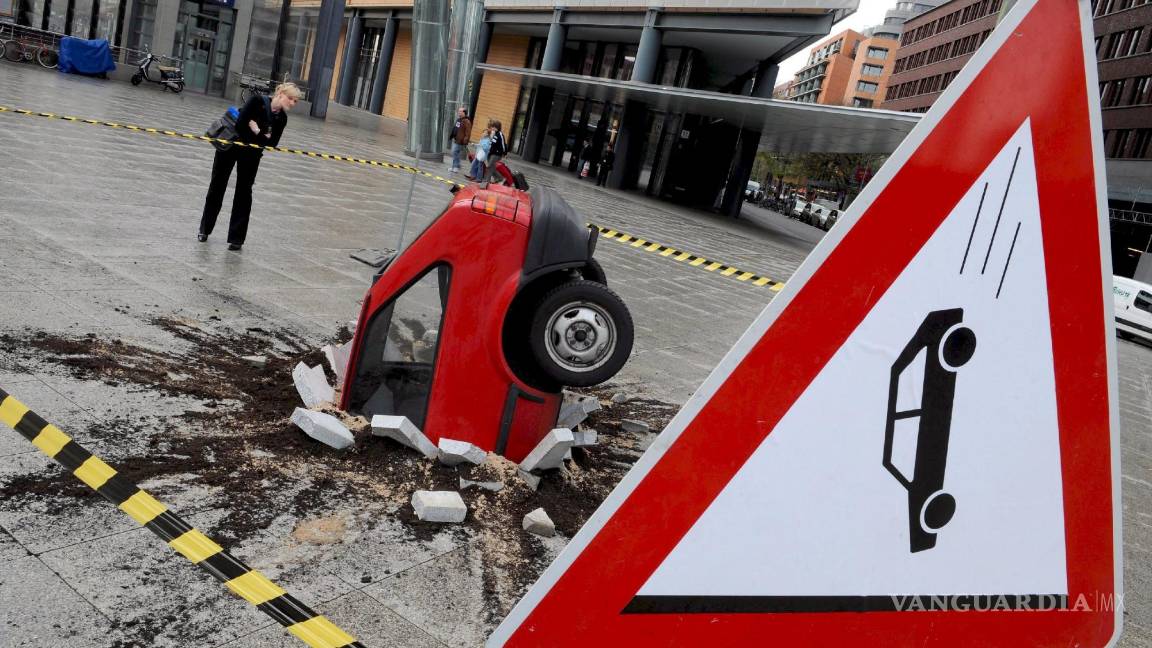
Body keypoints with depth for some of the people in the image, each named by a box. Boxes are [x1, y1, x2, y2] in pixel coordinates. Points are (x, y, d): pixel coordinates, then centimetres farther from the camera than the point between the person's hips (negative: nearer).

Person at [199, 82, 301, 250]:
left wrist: (257, 131, -20)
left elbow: (271, 144, -8)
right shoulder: (258, 101, -20)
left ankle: (236, 238, 8)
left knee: (244, 192, 0)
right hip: (230, 145, -3)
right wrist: (262, 135, -20)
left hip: (251, 155, 3)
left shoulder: (281, 118, -6)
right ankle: (205, 229, 28)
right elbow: (240, 124, -27)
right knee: (217, 186, 10)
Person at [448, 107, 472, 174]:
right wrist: (451, 136, 25)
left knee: (455, 153, -10)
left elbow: (468, 133, -20)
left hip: (459, 141, -9)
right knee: (454, 153, 13)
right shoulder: (458, 120, 14)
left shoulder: (466, 122, -15)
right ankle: (454, 167, 21)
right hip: (455, 140, 10)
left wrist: (465, 141, -24)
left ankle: (456, 167, -1)